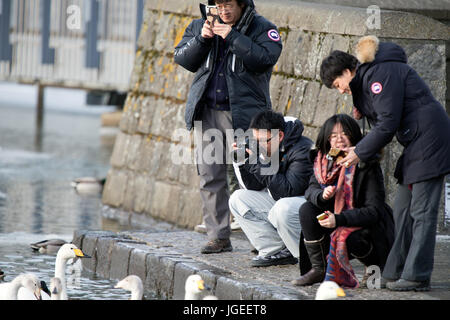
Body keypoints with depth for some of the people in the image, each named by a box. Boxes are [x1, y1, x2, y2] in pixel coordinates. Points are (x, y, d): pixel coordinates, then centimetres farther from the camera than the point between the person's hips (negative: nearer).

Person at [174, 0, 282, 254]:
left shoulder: (262, 28, -1)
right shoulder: (199, 26, 14)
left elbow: (265, 58, -17)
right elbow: (183, 59, 8)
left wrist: (232, 36, -18)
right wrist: (201, 39, -8)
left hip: (243, 114, -5)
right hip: (207, 113, 5)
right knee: (210, 177, 4)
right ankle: (219, 237, 11)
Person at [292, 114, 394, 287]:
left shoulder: (367, 165, -18)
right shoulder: (323, 160, 0)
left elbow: (374, 211, -21)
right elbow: (311, 189, -2)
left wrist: (339, 219, -33)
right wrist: (322, 195, -27)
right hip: (334, 222, 6)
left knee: (349, 240, -36)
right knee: (306, 210, -18)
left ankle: (375, 266, -2)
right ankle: (318, 269, -11)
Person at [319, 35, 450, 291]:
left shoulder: (381, 73, -14)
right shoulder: (367, 76, 18)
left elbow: (388, 123, -18)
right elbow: (384, 117, 19)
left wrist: (360, 153, -9)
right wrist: (365, 113, 1)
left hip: (429, 140, -11)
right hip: (416, 144, 11)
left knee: (422, 211, -10)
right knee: (403, 209, 11)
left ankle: (417, 276, -11)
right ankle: (395, 272, 14)